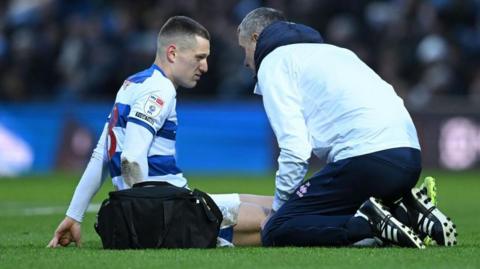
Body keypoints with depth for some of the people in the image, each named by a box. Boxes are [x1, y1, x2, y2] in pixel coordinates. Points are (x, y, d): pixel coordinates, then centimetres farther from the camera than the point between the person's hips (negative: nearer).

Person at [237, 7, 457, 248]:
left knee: (275, 233, -7)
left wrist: (278, 208, 6)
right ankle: (404, 213, 6)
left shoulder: (272, 63, 8)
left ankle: (371, 223, -20)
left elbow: (295, 149, -5)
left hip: (365, 157, -8)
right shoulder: (329, 50, 33)